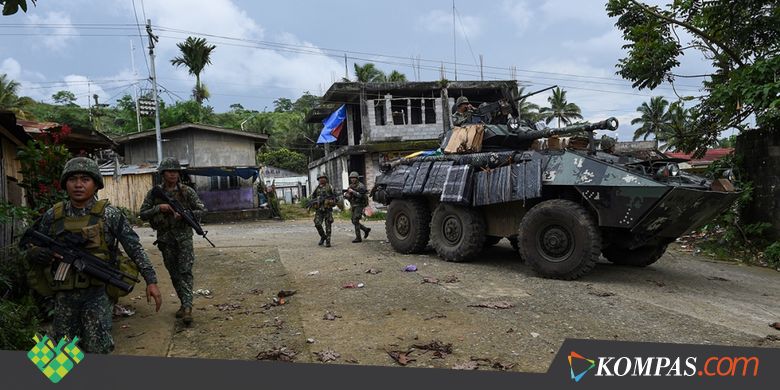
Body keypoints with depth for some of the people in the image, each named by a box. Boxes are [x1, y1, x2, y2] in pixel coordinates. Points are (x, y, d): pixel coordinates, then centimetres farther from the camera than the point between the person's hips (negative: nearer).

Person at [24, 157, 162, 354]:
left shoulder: (109, 214, -6)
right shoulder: (53, 216, 4)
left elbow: (135, 248, -7)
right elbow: (30, 250, 13)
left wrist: (151, 280, -13)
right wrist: (40, 253, -11)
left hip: (98, 293, -3)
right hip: (64, 295, 3)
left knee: (98, 349, -4)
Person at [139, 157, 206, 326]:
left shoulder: (187, 191, -2)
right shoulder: (154, 193, 3)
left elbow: (201, 210, -3)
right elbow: (143, 214, 3)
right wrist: (159, 208, -14)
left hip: (184, 236, -3)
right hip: (165, 238, 3)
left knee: (185, 271, -11)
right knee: (174, 273, 10)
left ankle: (187, 306, -15)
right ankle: (184, 303, 21)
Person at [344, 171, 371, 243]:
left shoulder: (360, 186, -11)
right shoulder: (350, 186, 11)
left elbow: (361, 195, -23)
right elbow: (346, 195, 13)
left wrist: (353, 191, -23)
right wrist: (346, 195, -9)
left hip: (359, 205, -8)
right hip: (353, 205, 8)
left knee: (355, 221, -13)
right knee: (354, 221, 11)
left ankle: (358, 238, -8)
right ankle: (366, 230, 28)